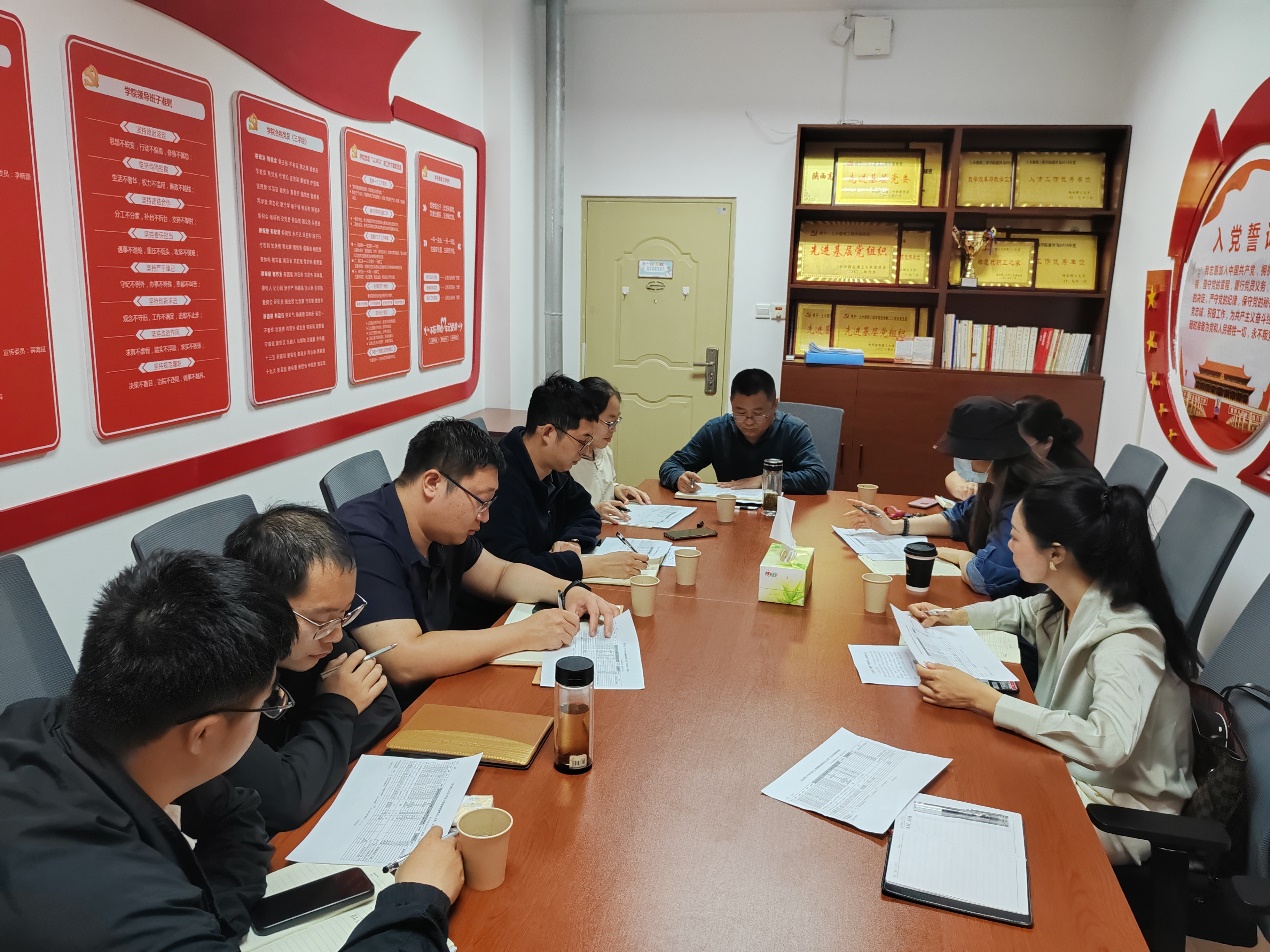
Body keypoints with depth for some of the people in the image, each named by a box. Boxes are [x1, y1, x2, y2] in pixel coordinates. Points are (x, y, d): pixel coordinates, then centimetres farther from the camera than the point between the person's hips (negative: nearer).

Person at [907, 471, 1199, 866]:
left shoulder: (1126, 638, -29)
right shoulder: (1068, 600, -5)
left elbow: (1107, 743, -43)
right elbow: (1021, 611, 18)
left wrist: (980, 698, -41)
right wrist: (952, 618, 1)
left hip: (1119, 806, -7)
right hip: (1066, 767, 7)